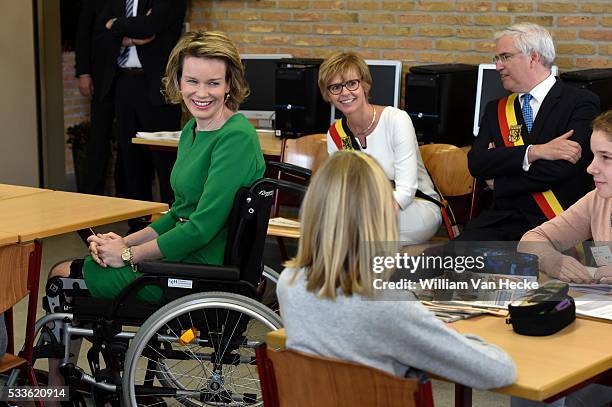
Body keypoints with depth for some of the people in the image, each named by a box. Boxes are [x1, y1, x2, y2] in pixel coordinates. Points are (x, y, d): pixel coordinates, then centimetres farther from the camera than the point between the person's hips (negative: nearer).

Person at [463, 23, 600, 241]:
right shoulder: (496, 110, 18)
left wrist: (499, 182, -1)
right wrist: (535, 151, -13)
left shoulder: (582, 103, 1)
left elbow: (562, 168, -13)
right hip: (500, 220, 5)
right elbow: (476, 163, 2)